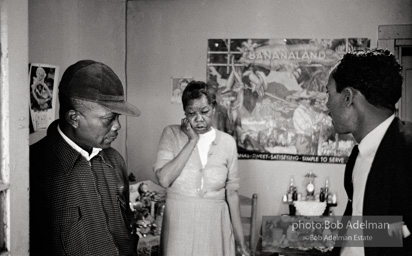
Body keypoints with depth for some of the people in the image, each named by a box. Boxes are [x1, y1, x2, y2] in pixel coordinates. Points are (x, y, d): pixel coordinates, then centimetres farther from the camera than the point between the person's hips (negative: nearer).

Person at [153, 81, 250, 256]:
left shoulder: (228, 142, 0)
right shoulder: (171, 134, -3)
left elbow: (231, 192, 5)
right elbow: (164, 179, -16)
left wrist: (240, 240, 5)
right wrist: (192, 141, -15)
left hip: (215, 227, 1)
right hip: (179, 226, -1)